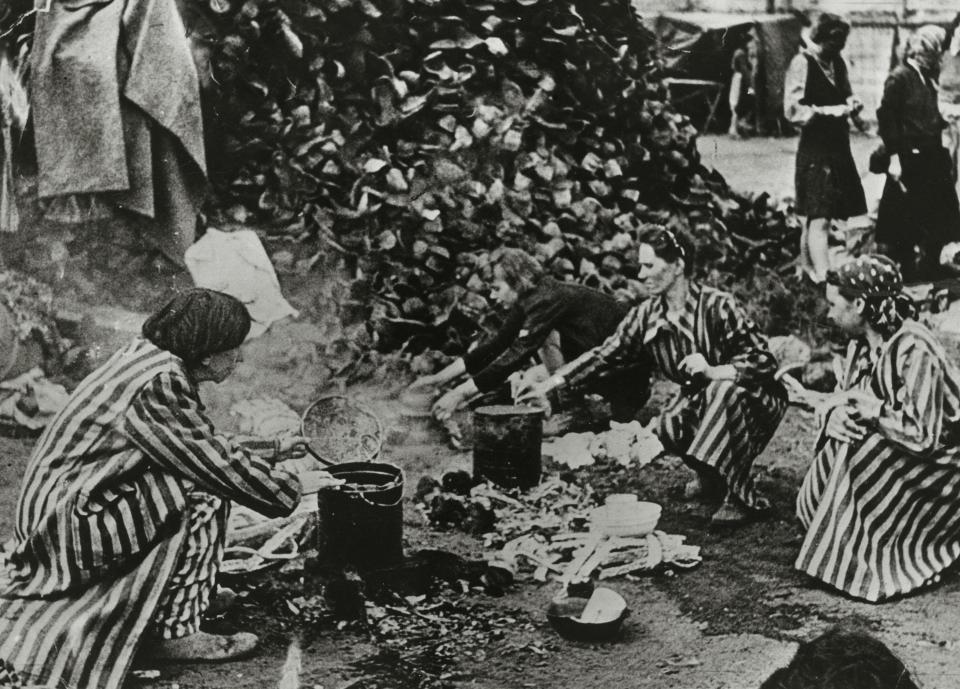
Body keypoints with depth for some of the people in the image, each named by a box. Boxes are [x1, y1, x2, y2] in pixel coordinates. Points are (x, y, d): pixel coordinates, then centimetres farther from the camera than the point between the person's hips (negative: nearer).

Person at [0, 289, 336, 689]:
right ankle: (176, 633, -8)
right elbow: (216, 463, -19)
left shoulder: (151, 357, 7)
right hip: (69, 523, -10)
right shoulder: (157, 386, -22)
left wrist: (271, 449, 19)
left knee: (201, 473, 12)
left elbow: (202, 447, 19)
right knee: (205, 494, -16)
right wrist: (291, 487, -7)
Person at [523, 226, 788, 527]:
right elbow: (604, 354, -4)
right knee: (670, 427, -25)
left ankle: (743, 498, -24)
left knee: (724, 391, -37)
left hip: (753, 401, -5)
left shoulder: (717, 306, -24)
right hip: (700, 399, 5)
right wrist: (548, 384, -11)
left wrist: (714, 371, -39)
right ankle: (711, 475, 8)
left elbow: (764, 361, -24)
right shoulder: (647, 315, -7)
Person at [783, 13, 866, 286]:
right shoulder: (802, 63, -11)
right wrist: (831, 111, -19)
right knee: (819, 219, -11)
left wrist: (850, 102, 4)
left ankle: (808, 267, 26)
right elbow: (794, 111, -16)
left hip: (838, 148, 8)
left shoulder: (837, 63, 13)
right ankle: (824, 279, -14)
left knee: (815, 217, 15)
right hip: (815, 151, -8)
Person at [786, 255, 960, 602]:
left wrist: (861, 405, -23)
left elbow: (921, 435, -31)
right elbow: (836, 398, 7)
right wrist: (833, 414, -17)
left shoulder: (914, 350, -26)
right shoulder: (861, 345, 1)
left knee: (851, 455, -27)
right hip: (887, 455, 8)